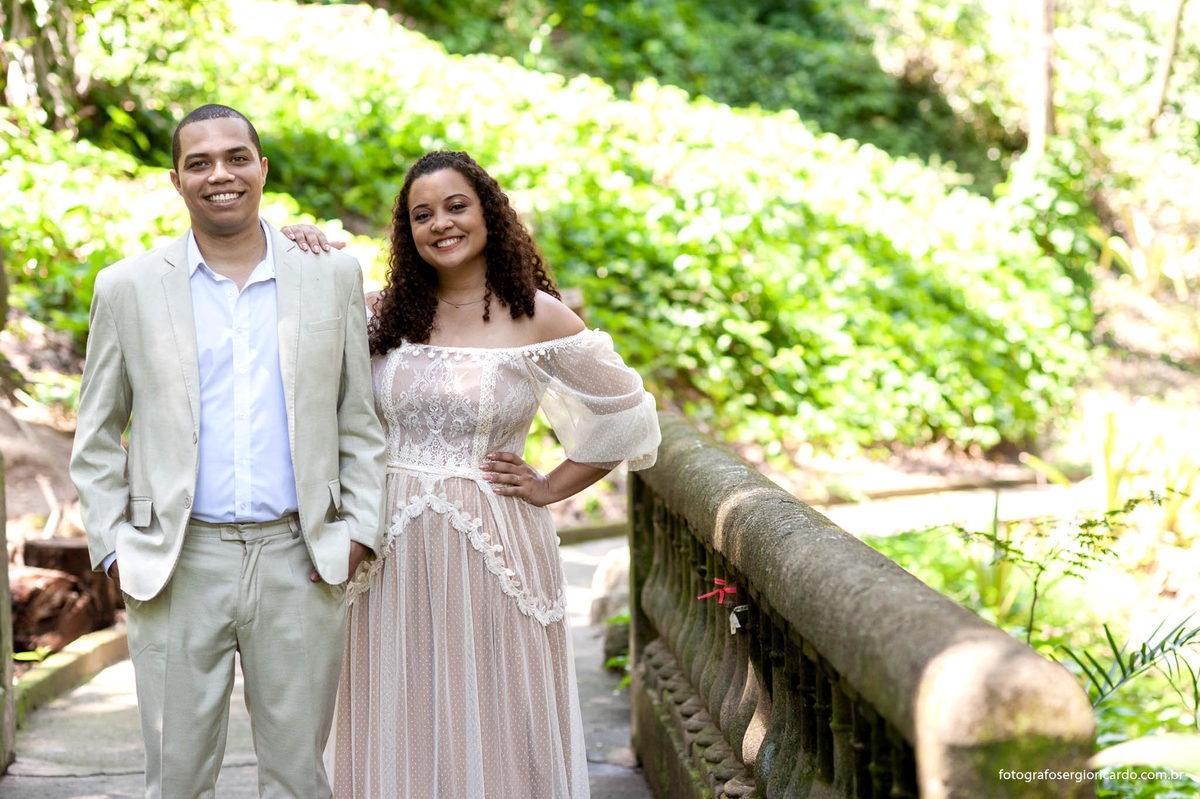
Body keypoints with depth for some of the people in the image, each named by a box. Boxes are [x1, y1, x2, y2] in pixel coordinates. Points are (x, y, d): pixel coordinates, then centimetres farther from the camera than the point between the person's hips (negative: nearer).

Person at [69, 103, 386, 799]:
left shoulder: (334, 277, 7)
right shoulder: (128, 287, 5)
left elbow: (361, 419, 11)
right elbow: (96, 437, 10)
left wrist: (359, 527, 1)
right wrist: (113, 547, 1)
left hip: (301, 563, 1)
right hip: (178, 567, 0)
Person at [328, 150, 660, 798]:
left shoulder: (538, 318, -3)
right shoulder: (383, 313, 5)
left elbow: (627, 420, 5)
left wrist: (551, 487, 0)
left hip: (493, 547, -2)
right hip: (395, 549, 3)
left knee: (494, 729, 4)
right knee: (402, 729, 9)